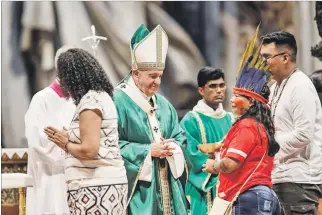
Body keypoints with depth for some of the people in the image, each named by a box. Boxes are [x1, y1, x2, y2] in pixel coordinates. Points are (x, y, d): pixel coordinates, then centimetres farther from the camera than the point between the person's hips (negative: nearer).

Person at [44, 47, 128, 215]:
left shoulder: (90, 101, -12)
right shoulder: (103, 96, 17)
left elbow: (89, 150, -18)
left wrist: (66, 144, -2)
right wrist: (69, 138, 14)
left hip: (96, 186, -9)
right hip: (110, 181, 9)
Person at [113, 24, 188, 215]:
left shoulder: (163, 104, 16)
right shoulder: (119, 101, -9)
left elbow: (180, 136, 18)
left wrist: (173, 147, -6)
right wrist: (148, 151, -15)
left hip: (165, 184, 7)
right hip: (137, 187, -7)